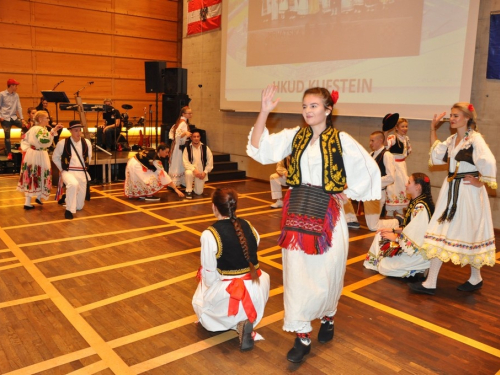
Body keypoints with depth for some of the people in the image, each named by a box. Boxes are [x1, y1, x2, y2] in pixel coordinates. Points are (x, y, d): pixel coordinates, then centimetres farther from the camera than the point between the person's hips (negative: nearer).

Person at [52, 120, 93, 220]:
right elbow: (55, 157, 6)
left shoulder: (87, 143, -1)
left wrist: (84, 167, 9)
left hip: (82, 173, 3)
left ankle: (68, 197, 45)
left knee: (79, 206, 8)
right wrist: (62, 169, 2)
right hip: (68, 172, -3)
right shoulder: (62, 143, -8)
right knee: (73, 184, -42)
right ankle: (69, 210, -25)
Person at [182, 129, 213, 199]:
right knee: (188, 173, -39)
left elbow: (210, 162, -3)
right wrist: (194, 169, -29)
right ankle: (188, 191, -17)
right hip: (192, 170, -1)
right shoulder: (187, 148, -9)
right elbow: (185, 162, -15)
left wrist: (205, 172, -13)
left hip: (201, 173, 2)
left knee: (199, 192, -1)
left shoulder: (205, 148, -5)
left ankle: (199, 185, 36)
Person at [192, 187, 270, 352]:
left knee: (199, 302, 29)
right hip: (257, 293, 3)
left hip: (228, 293, -2)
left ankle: (237, 323, 5)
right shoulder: (248, 226, 0)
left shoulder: (209, 234, -15)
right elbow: (250, 258, 7)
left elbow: (209, 277, -10)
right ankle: (246, 321, 9)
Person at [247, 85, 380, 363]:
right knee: (297, 272, 4)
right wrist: (264, 112, -12)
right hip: (297, 212, 3)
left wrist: (347, 193, 0)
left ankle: (327, 318, 40)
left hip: (327, 214, -3)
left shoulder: (342, 140, -6)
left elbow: (370, 170, 0)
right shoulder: (295, 136, 3)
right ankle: (303, 336, 16)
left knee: (326, 272, 9)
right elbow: (258, 147, -3)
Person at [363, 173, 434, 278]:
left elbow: (415, 234, -26)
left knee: (385, 267, -8)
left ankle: (420, 269, 4)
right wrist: (394, 230, 2)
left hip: (419, 251, -10)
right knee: (380, 235, 11)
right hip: (412, 242, 10)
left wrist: (395, 237, -12)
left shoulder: (421, 207, -26)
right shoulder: (415, 202, 5)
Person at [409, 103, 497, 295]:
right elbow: (437, 156, 13)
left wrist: (480, 181, -15)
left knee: (468, 235, 3)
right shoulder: (452, 139, 10)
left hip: (468, 192, -8)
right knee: (441, 233, 8)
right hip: (451, 190, 8)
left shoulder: (475, 138, -15)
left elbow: (489, 163, -28)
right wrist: (433, 129, 12)